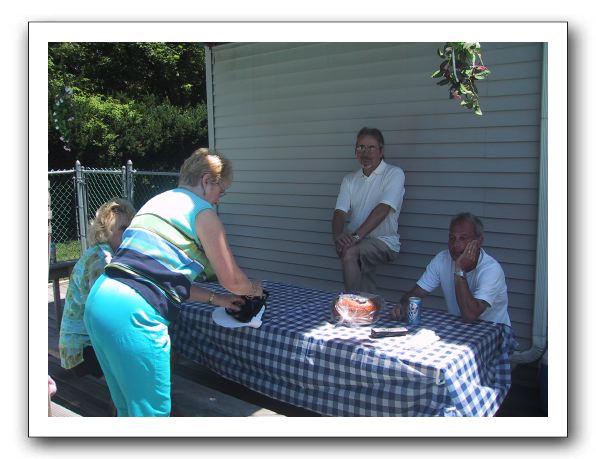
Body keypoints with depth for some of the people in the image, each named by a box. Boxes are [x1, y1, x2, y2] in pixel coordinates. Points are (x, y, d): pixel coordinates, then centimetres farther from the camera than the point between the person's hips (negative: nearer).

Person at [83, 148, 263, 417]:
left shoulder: (157, 201, 23)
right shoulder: (201, 211, -1)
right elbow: (231, 279, 4)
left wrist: (215, 299, 27)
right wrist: (254, 289, 25)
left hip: (98, 300, 9)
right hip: (134, 313, -9)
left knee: (127, 407, 22)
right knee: (152, 411, 5)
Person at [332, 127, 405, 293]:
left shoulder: (394, 174, -4)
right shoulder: (349, 179, 12)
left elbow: (382, 210, -18)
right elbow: (340, 213, 0)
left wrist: (356, 236, -28)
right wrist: (338, 235, -23)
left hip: (384, 242, -5)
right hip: (357, 242, 5)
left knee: (349, 252, -29)